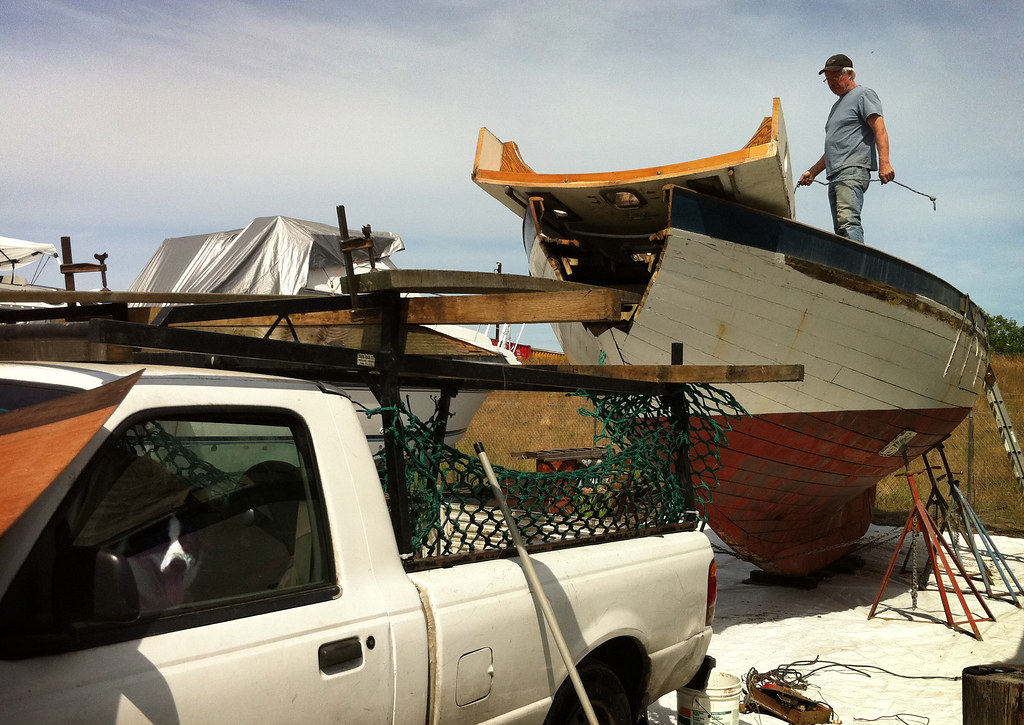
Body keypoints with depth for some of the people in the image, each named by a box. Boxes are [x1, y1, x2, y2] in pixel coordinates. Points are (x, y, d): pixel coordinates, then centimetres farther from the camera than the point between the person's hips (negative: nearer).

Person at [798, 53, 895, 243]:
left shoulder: (864, 95, 6)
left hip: (853, 170, -9)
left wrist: (884, 163, -22)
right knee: (840, 229, -2)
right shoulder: (838, 105, 32)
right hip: (835, 176, 9)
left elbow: (880, 130, -8)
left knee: (847, 221, -27)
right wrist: (812, 172, 28)